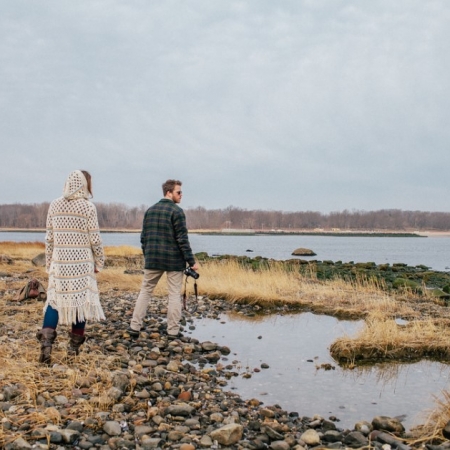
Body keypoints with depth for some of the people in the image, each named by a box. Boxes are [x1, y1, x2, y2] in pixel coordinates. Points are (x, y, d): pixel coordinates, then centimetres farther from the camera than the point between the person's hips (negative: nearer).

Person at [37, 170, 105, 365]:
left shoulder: (55, 205, 4)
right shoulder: (88, 207, -7)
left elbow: (49, 237, 6)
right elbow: (95, 239, -7)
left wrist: (48, 261, 15)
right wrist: (99, 261, 5)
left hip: (59, 261, 3)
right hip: (81, 262, -3)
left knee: (54, 299, 7)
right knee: (80, 300, 8)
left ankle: (46, 341, -9)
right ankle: (74, 345, 15)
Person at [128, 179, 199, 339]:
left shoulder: (150, 210, 9)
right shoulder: (176, 211, -9)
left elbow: (143, 237, 12)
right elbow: (182, 239, -14)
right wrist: (191, 261, -10)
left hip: (153, 260, 5)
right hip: (174, 260, -5)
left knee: (145, 291, 12)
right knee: (174, 295, 3)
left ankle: (135, 327, 9)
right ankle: (173, 331, 6)